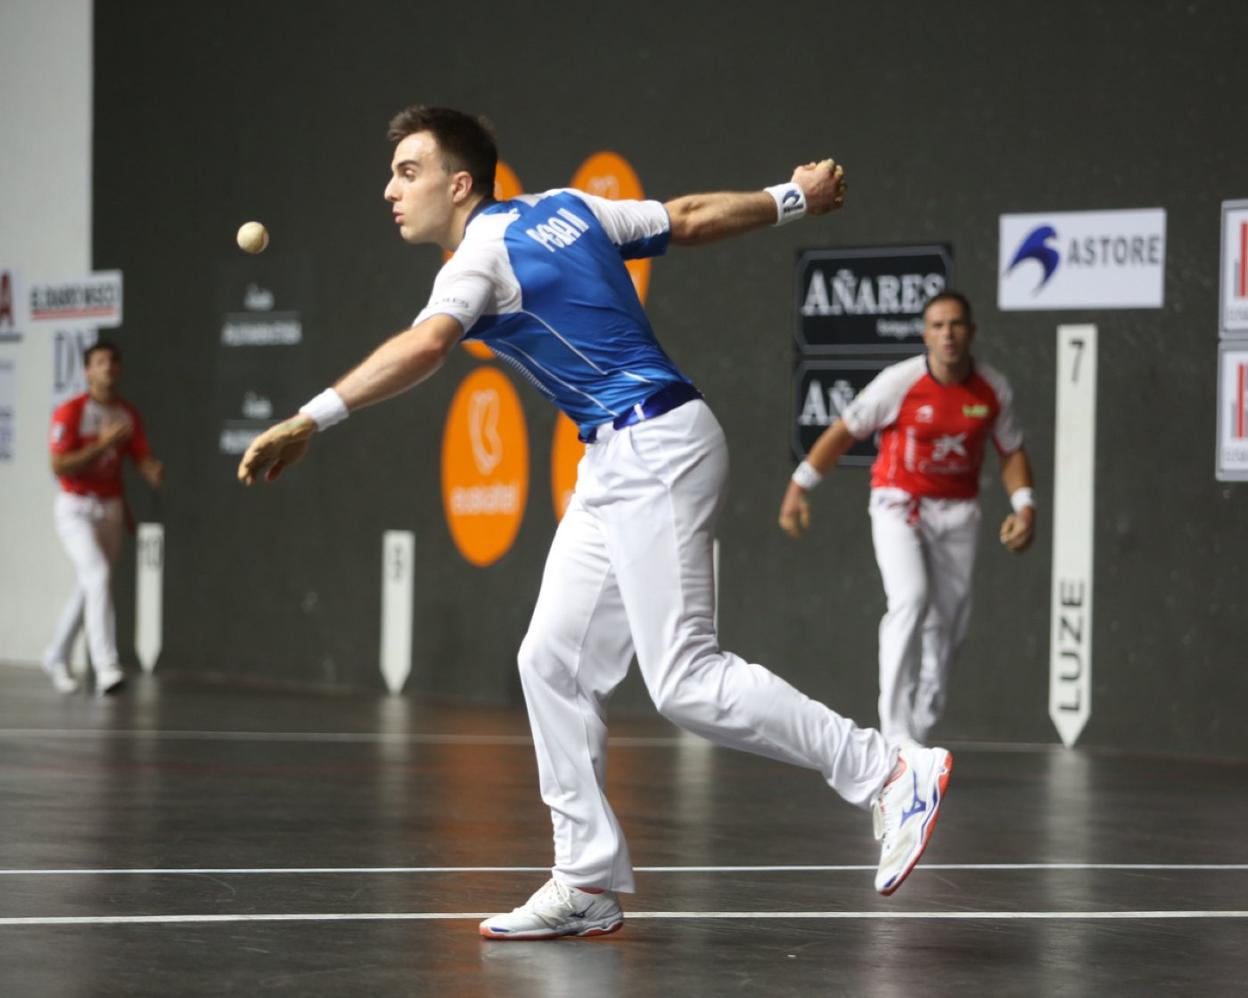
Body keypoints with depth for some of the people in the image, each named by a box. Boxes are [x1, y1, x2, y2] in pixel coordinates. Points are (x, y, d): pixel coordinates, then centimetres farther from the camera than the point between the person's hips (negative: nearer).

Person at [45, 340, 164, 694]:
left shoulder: (129, 415, 5)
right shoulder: (70, 412, -12)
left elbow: (143, 461, 0)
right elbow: (59, 467, -18)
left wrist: (154, 472, -24)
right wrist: (103, 444, -26)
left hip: (111, 509, 6)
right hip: (76, 509, -6)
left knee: (88, 589, 14)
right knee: (98, 576, -23)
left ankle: (57, 658, 34)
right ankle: (106, 666, -29)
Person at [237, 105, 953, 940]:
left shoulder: (485, 252, -12)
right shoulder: (566, 209, 13)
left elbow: (423, 346, -30)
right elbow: (693, 216, 21)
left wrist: (311, 420, -38)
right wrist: (793, 199, 36)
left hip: (656, 449, -10)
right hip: (620, 463, 10)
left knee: (687, 681, -12)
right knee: (556, 664, 7)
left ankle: (893, 774, -7)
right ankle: (591, 883, 8)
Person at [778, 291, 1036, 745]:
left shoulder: (995, 389, -3)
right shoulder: (900, 381, -14)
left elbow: (1011, 452, 10)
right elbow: (844, 432, -5)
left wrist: (1025, 506, -4)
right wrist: (799, 486, -6)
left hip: (957, 514, 4)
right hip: (898, 504, -4)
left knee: (947, 626, 5)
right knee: (910, 600, -25)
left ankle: (916, 736, 20)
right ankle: (895, 732, -26)